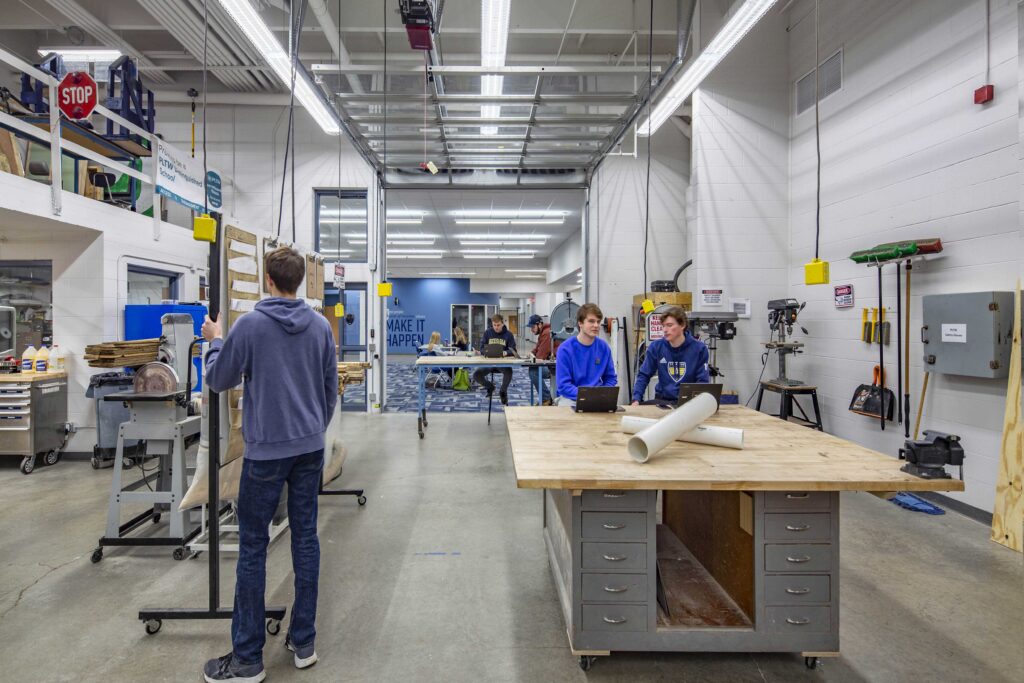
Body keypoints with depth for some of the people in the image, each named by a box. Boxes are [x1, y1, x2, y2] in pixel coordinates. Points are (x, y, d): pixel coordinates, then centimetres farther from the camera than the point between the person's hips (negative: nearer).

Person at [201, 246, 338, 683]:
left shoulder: (250, 325, -10)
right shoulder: (321, 326, 4)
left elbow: (218, 380, 0)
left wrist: (214, 341, 17)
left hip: (266, 449, -4)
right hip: (310, 447, 4)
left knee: (252, 546, 5)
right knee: (305, 538, 10)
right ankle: (303, 642, 20)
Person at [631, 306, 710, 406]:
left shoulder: (699, 348, -4)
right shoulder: (655, 346, 0)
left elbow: (703, 381, -3)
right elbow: (644, 375, 4)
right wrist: (636, 399, -11)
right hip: (662, 400, 2)